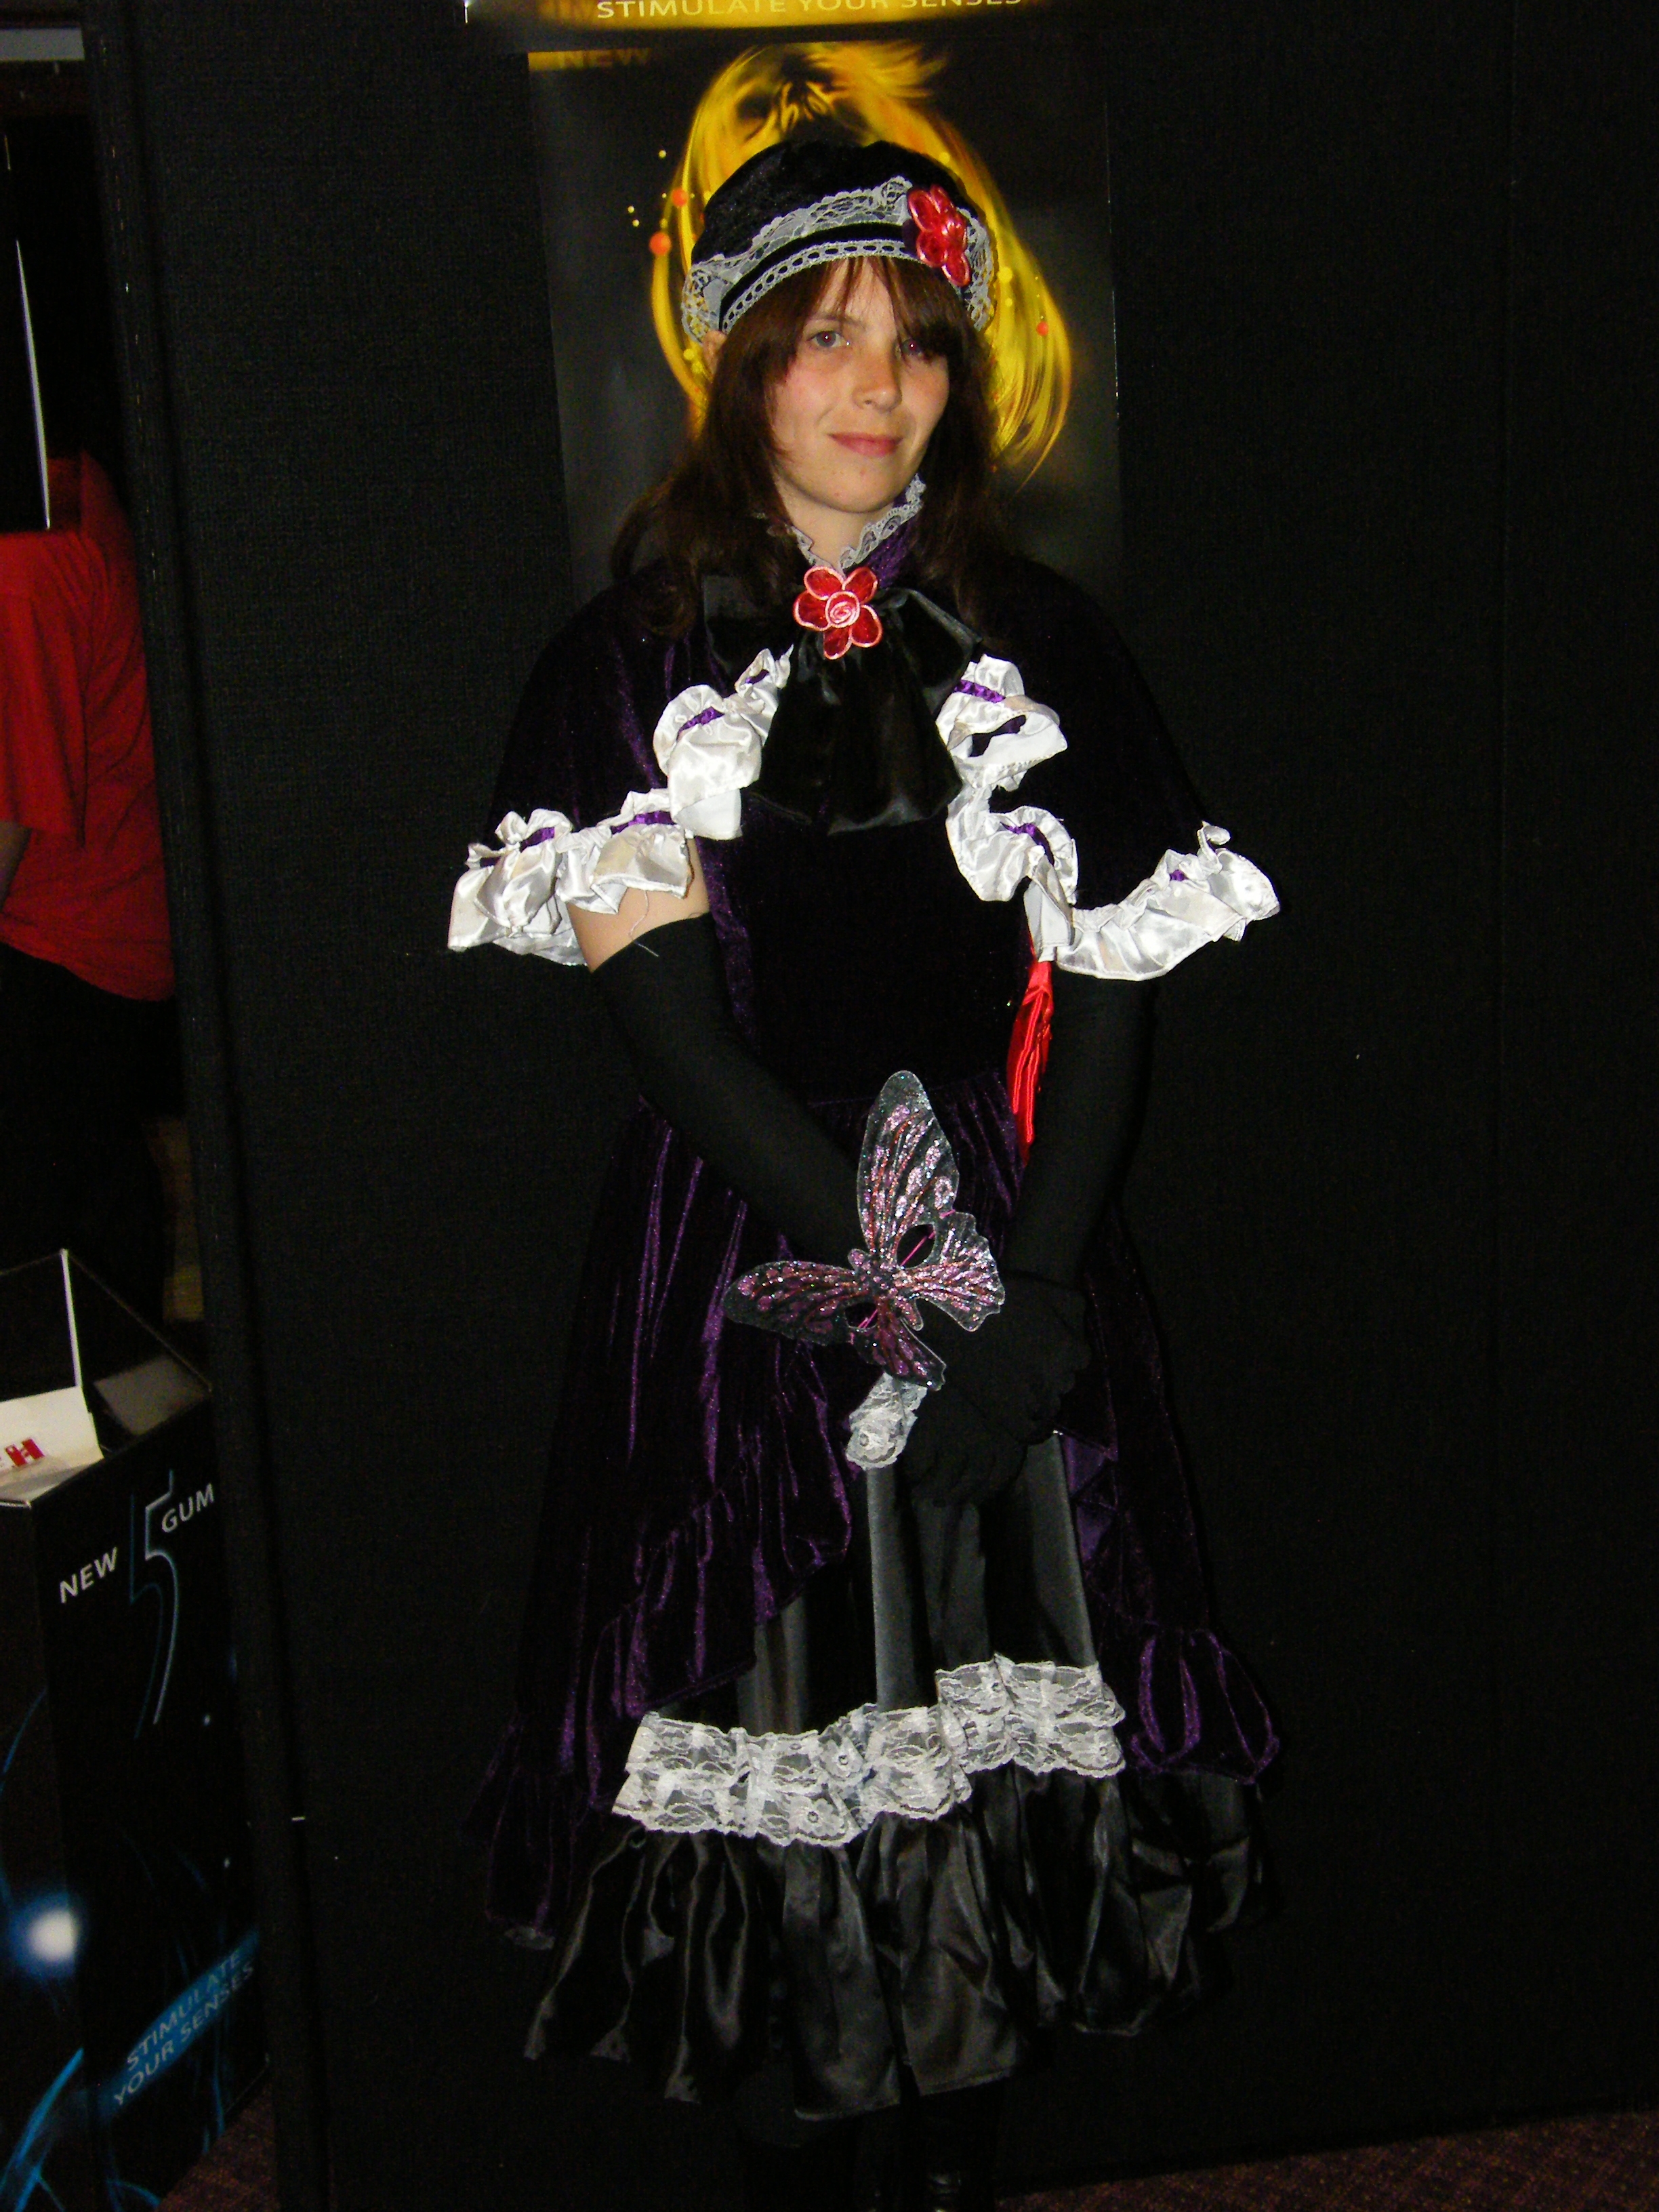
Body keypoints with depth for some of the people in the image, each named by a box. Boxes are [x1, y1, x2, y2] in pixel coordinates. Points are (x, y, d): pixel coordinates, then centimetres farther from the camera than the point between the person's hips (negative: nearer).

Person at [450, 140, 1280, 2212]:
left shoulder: (1040, 643, 5)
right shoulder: (632, 656, 0)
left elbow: (1106, 1003, 0)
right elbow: (664, 1011, -8)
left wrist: (1028, 1301, -12)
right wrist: (902, 1272, -15)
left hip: (1013, 1251, 2)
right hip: (736, 1250, -1)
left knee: (998, 1708, 7)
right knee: (767, 1727, 3)